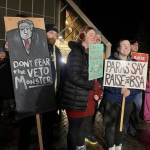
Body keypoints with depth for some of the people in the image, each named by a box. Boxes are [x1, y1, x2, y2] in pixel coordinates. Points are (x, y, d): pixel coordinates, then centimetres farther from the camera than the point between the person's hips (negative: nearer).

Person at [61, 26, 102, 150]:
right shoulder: (76, 53, -13)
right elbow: (73, 76, -23)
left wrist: (96, 91, 1)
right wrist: (92, 86, -17)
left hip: (88, 100, 8)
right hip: (77, 100, -8)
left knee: (83, 131, 18)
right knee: (75, 131, 6)